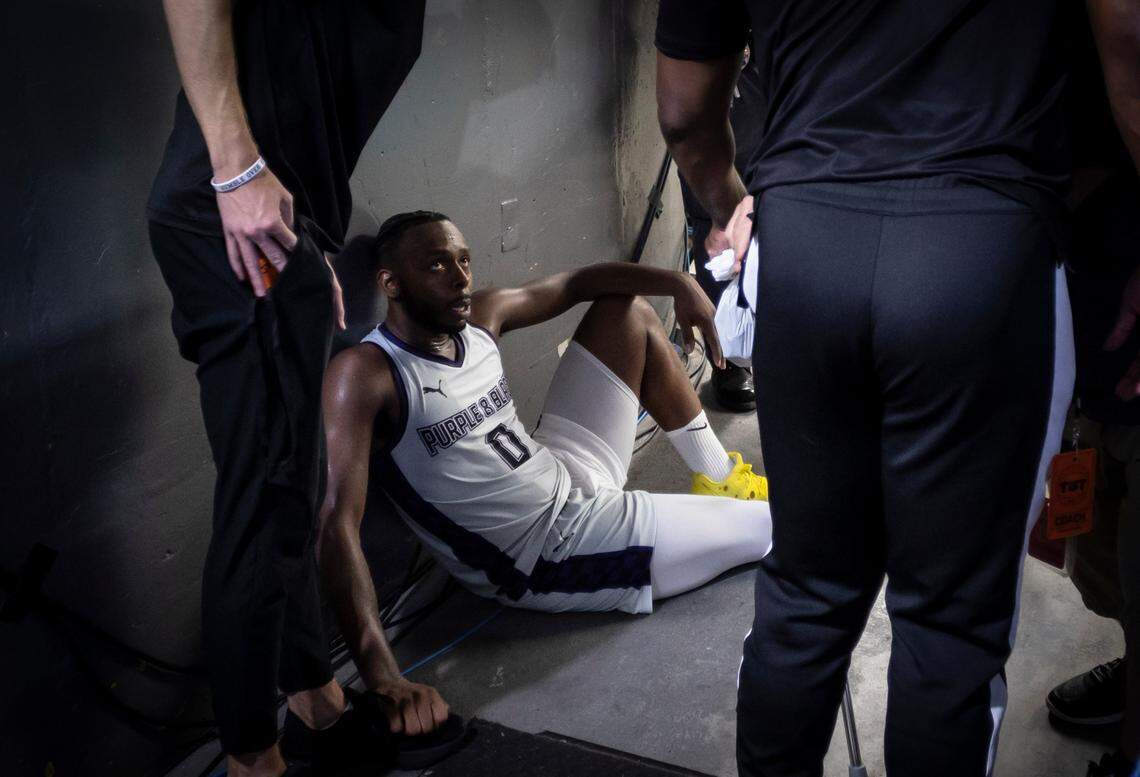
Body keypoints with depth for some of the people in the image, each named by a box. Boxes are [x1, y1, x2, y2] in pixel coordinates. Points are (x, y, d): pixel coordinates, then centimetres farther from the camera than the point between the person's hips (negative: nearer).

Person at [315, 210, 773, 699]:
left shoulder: (481, 317, -2)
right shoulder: (364, 373, -25)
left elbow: (576, 283, 13)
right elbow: (336, 524, -34)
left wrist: (677, 283, -4)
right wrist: (385, 683, -43)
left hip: (571, 478, 8)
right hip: (554, 561, -8)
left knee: (629, 309, 15)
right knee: (777, 525, -4)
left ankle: (719, 480, 28)